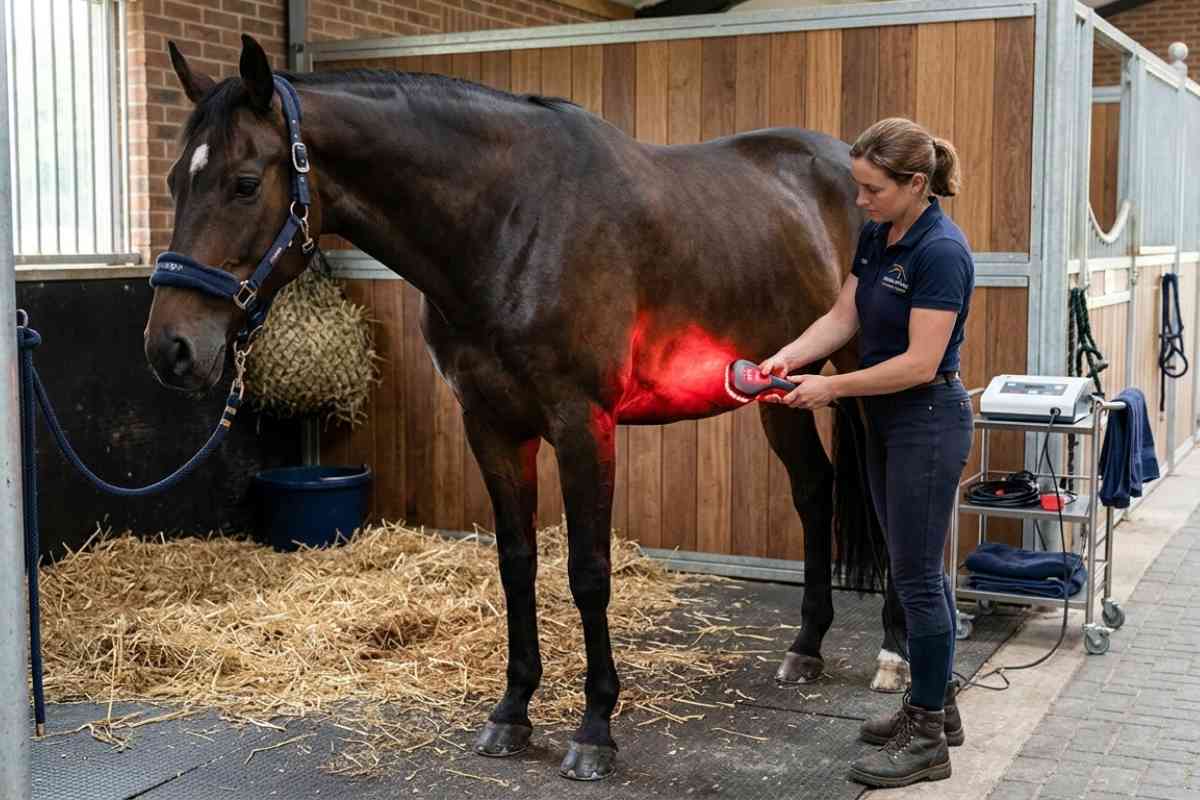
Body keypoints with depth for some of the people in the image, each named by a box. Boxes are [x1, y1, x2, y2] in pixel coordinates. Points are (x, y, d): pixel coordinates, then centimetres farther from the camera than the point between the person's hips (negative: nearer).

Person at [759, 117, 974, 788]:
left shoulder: (941, 250, -22)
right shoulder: (877, 236, 6)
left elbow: (920, 363, -24)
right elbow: (843, 318, 8)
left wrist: (834, 387, -19)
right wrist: (789, 356, -9)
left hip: (928, 423, -9)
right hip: (889, 423, 9)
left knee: (916, 575, -3)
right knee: (919, 569, 16)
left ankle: (928, 739, 8)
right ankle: (937, 705, 29)